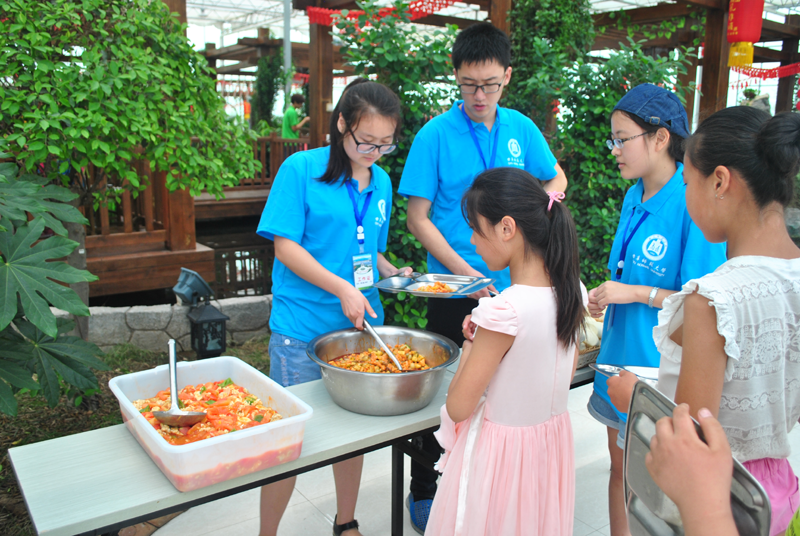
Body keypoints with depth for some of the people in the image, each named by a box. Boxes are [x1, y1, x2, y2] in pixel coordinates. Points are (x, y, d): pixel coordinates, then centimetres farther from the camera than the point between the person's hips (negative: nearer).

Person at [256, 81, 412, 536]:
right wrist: (342, 288, -18)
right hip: (302, 331, -5)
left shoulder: (381, 181, 9)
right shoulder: (301, 169, -9)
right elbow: (285, 246, -12)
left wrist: (394, 273, 1)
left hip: (361, 325, 6)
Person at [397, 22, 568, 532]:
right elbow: (418, 218, -10)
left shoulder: (521, 128, 2)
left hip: (511, 284, 4)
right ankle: (423, 490, 26)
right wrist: (464, 271, -18)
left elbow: (556, 178, 18)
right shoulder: (436, 134, -9)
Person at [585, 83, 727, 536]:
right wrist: (608, 296, 2)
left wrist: (637, 294, -20)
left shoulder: (692, 203, -19)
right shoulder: (635, 197, 5)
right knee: (621, 466, 21)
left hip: (659, 364, -7)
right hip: (621, 355, 8)